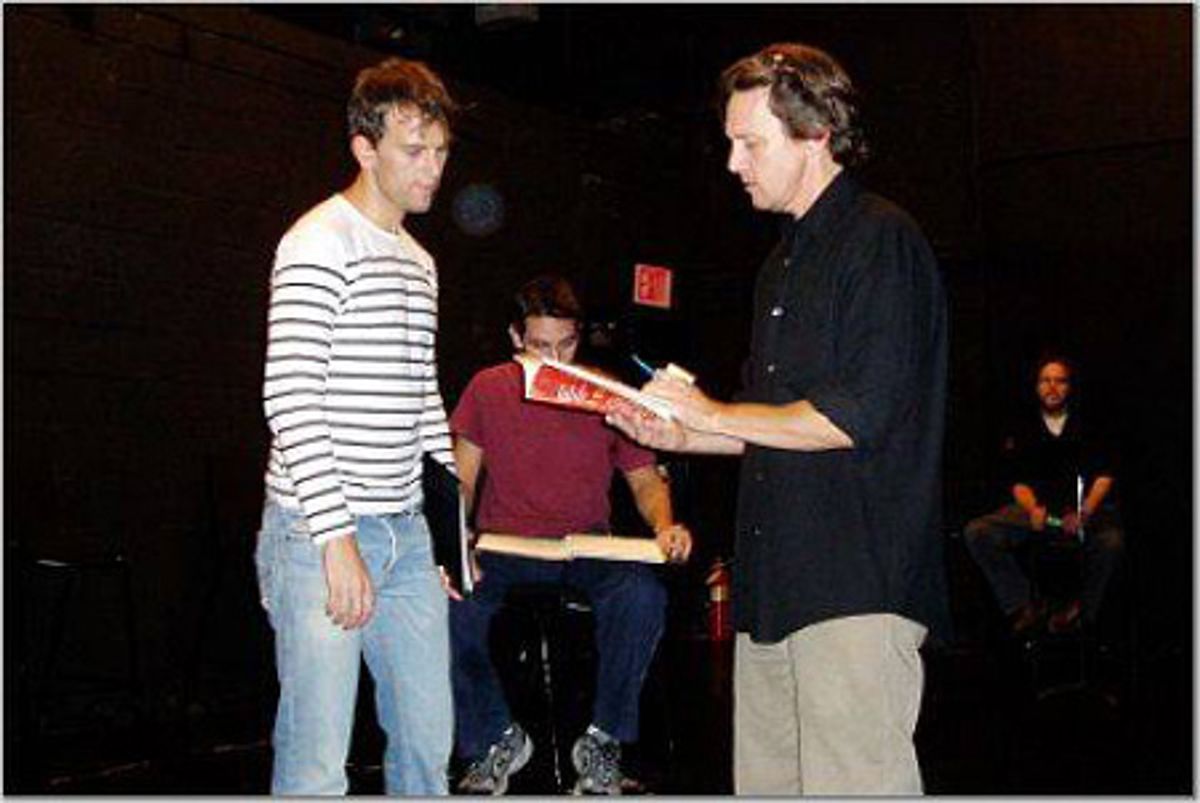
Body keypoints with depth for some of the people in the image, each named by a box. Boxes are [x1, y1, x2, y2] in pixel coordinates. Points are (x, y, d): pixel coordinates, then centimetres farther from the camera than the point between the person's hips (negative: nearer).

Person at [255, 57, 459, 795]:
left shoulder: (420, 262, 17)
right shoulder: (321, 242, -9)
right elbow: (291, 396, -17)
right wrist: (337, 537, -21)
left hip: (407, 533, 8)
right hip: (318, 533, -8)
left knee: (429, 737, 14)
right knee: (318, 767, -3)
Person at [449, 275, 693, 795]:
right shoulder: (489, 389, 2)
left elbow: (645, 479, 7)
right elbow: (461, 480, 2)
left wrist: (664, 526, -16)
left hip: (586, 547, 0)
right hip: (503, 544, 0)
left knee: (643, 596, -32)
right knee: (448, 604, -31)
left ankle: (602, 742, -8)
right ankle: (497, 738, -3)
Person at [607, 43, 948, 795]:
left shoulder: (881, 240, -9)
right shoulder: (785, 262, 21)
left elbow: (857, 417, -18)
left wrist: (716, 414, -8)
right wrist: (680, 434, 11)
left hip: (858, 585, -9)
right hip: (776, 582, 9)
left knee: (851, 782, -7)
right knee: (764, 782, 12)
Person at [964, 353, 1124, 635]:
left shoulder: (1088, 427, 5)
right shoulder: (1024, 431, 11)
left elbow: (1104, 477, 0)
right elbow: (1019, 483, 8)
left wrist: (1084, 513, -19)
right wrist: (1033, 509, -15)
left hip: (1085, 505, -2)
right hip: (1038, 506, 2)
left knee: (1110, 540, -36)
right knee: (977, 532, -20)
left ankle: (1083, 607, -8)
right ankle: (1024, 606, -11)